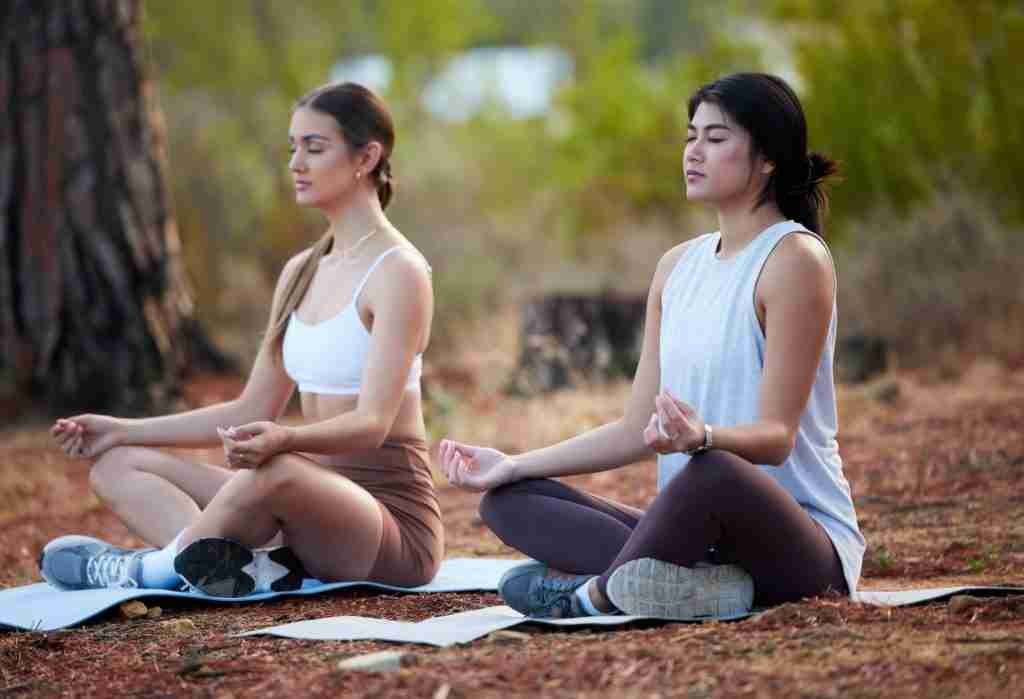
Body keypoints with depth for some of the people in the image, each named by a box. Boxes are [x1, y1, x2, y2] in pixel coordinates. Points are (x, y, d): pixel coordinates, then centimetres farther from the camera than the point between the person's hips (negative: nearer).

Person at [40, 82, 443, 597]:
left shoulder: (398, 272, -11)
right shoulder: (301, 273, 14)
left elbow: (373, 423, -22)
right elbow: (252, 413, 16)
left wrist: (285, 440, -42)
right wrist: (124, 430, 10)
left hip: (392, 522, -9)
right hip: (319, 506, 9)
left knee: (273, 470, -40)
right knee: (117, 466, 0)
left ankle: (149, 568, -14)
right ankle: (254, 565, -24)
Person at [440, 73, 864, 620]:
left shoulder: (794, 259, -9)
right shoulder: (677, 266, 14)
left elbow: (775, 435, -16)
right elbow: (636, 431, 13)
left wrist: (701, 437, -37)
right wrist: (514, 465, 8)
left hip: (803, 542, -8)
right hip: (698, 528, 8)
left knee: (714, 472, -41)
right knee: (508, 501, -6)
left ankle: (592, 594, -16)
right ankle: (692, 581, -27)